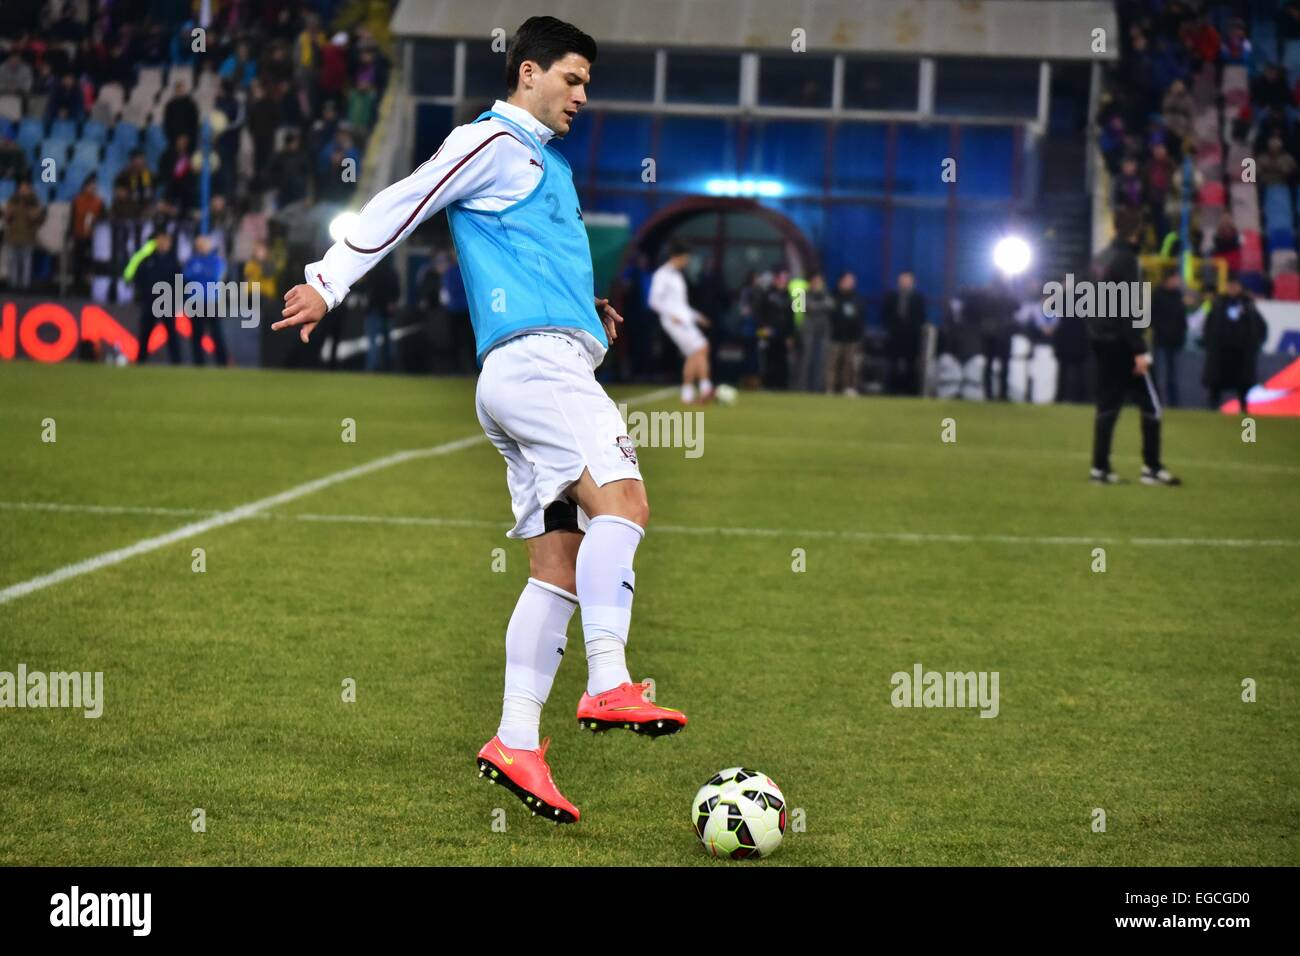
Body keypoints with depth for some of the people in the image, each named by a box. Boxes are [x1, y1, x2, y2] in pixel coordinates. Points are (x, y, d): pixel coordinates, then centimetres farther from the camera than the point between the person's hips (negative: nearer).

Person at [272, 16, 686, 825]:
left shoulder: (548, 164, 29)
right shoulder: (492, 143, 1)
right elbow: (400, 207, -3)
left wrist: (586, 307, 23)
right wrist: (329, 282, -9)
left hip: (547, 370, 9)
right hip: (534, 357, -9)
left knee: (558, 565, 2)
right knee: (621, 498, -25)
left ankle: (518, 741, -2)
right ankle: (609, 685, -33)